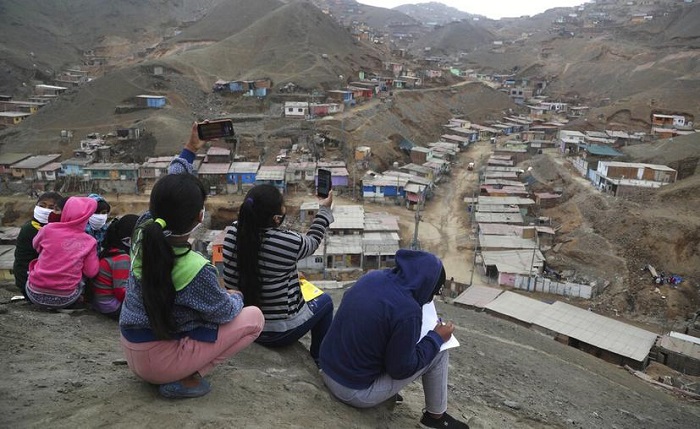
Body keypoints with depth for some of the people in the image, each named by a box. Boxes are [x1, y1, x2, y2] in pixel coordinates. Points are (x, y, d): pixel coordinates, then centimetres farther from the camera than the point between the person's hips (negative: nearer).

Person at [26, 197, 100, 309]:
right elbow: (91, 272, -3)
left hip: (35, 295, 0)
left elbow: (36, 246, 15)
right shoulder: (89, 242, -5)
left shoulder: (48, 229, -6)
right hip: (65, 300, 0)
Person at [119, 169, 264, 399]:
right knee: (254, 317, -3)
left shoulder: (143, 233, -13)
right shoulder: (195, 269, -30)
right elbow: (224, 312, -12)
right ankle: (186, 379, -6)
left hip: (131, 351, 7)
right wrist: (236, 297, 10)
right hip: (160, 361, -7)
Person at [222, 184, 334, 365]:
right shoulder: (287, 241, -27)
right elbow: (313, 241, -3)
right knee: (325, 301, 23)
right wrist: (324, 209, 10)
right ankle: (318, 360, 39)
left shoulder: (232, 232, -14)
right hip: (279, 333, -5)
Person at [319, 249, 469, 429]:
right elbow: (401, 369, -13)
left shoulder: (372, 277, -4)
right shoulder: (408, 311, -25)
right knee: (439, 352, 2)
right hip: (356, 392, -7)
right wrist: (436, 338, -2)